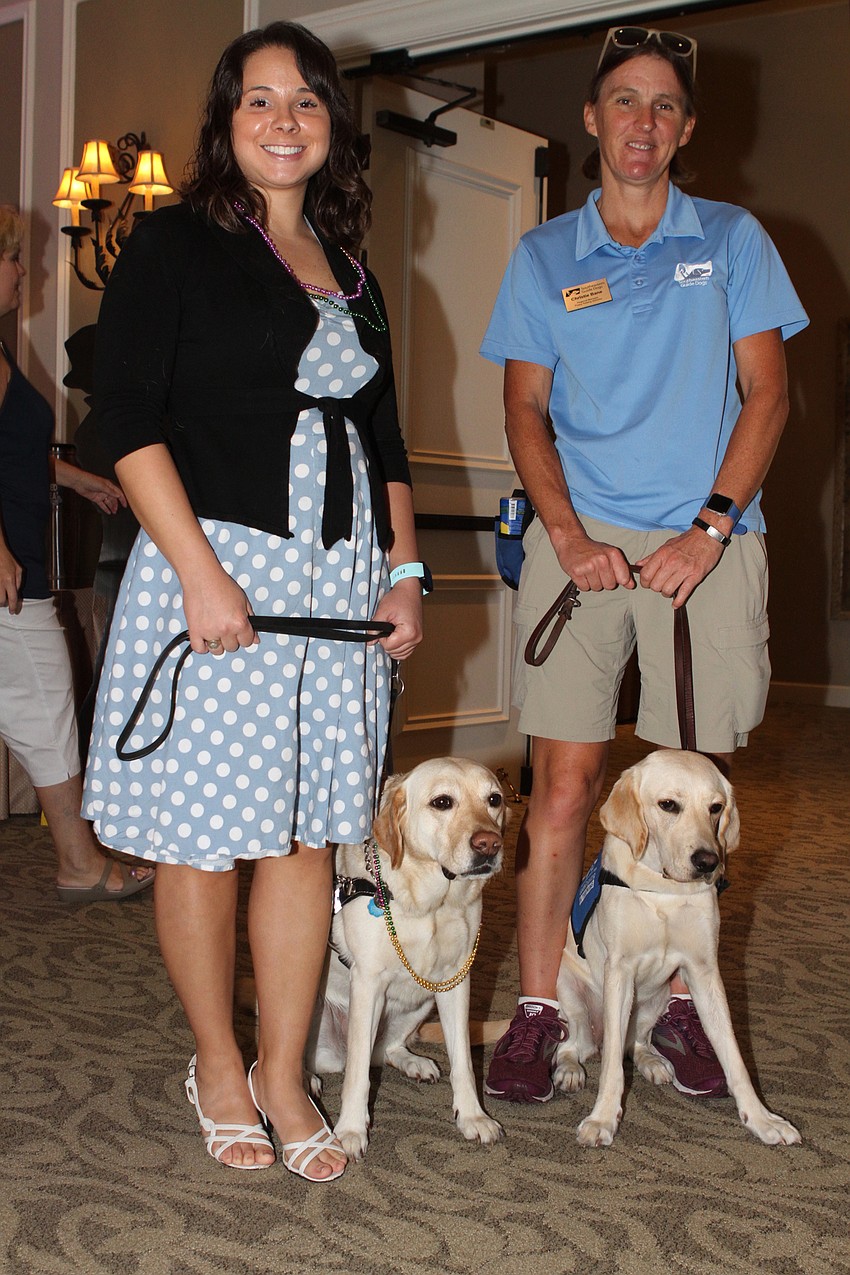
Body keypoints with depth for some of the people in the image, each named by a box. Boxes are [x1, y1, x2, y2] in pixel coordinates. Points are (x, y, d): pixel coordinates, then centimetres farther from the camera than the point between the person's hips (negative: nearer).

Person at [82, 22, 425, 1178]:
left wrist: (404, 570, 10)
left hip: (339, 577, 5)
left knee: (308, 831, 7)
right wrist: (200, 571, -17)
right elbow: (128, 416, -9)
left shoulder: (350, 274, 17)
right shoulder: (174, 247, 0)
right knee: (204, 838, 3)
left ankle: (283, 1072, 21)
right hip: (216, 567, -5)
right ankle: (217, 1065, 23)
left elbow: (384, 438, 21)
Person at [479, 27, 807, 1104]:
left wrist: (708, 530, -9)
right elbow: (525, 412, 8)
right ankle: (537, 1009, 4)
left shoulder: (731, 241, 10)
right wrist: (568, 535, -7)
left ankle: (681, 1003, 19)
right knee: (564, 779, -5)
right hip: (581, 541, 0)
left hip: (706, 542, 0)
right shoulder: (542, 256, 12)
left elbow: (767, 394, 4)